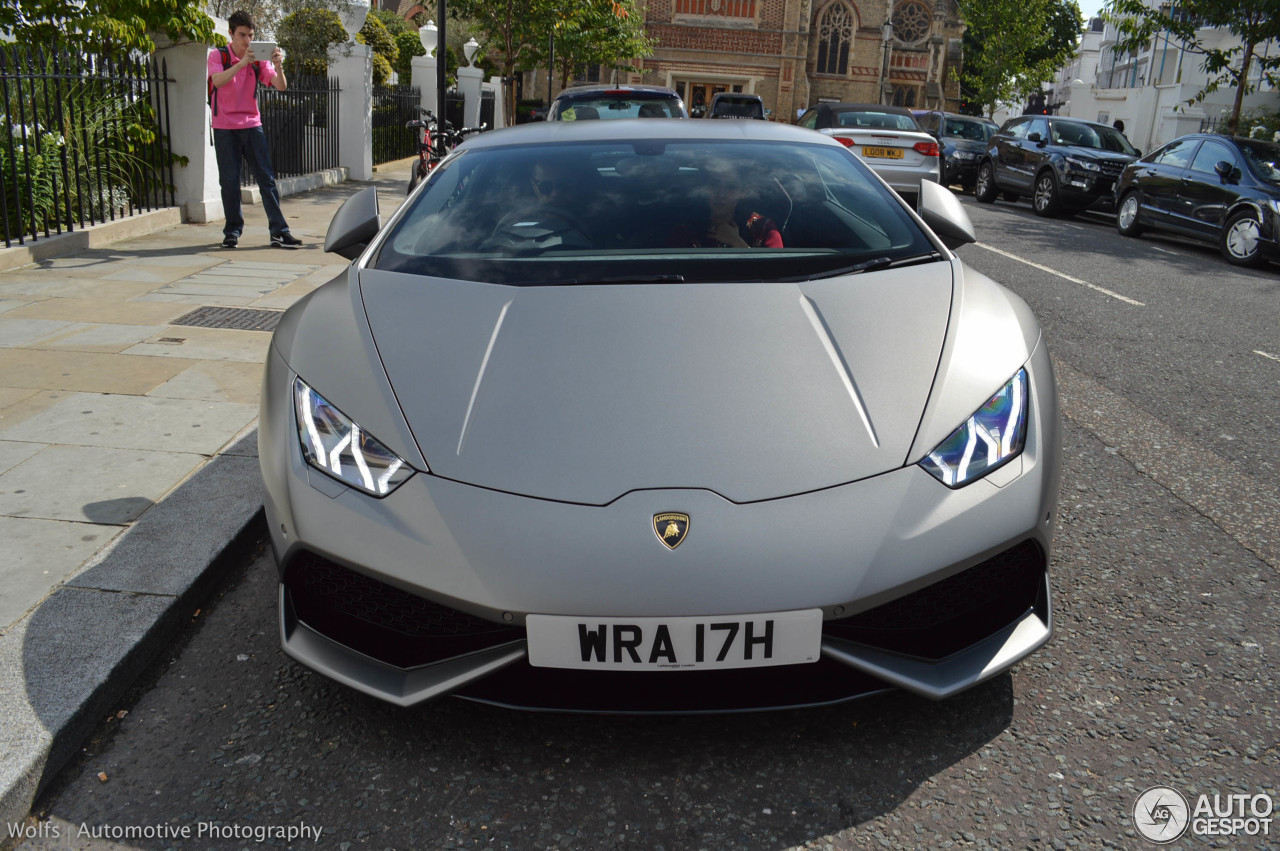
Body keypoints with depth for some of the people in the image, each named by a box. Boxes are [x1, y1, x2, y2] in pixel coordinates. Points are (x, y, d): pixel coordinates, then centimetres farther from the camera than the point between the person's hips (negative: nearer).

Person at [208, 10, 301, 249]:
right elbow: (218, 80, -21)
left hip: (252, 125, 2)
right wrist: (242, 63, -31)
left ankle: (279, 231, -5)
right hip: (225, 127, -2)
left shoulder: (258, 60, 5)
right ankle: (232, 231, 11)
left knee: (267, 178, -4)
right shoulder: (218, 56, -2)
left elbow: (281, 86, -5)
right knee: (229, 180, 1)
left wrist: (278, 66, -24)